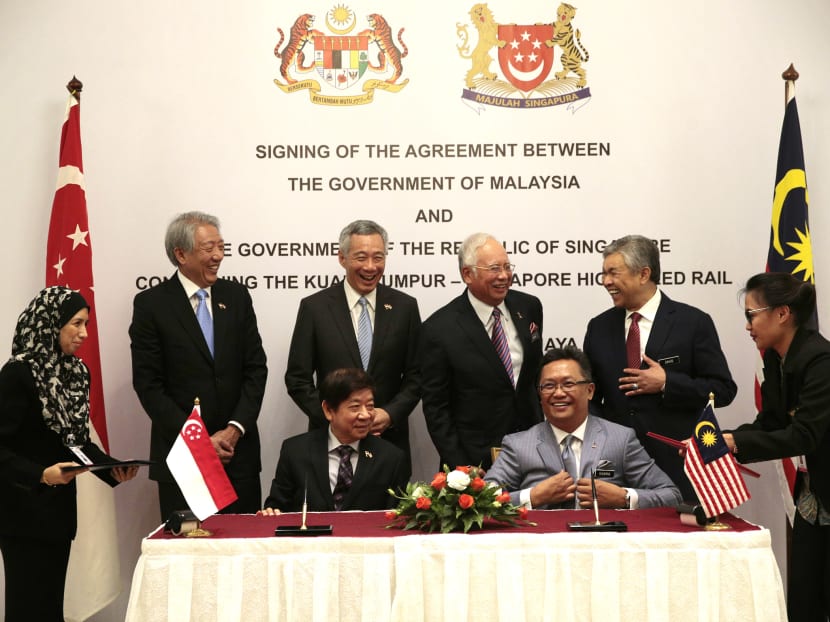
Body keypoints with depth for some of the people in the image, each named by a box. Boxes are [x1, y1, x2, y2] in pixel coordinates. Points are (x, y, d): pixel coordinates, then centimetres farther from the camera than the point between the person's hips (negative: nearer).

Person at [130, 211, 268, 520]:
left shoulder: (236, 296, 7)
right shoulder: (151, 303, -3)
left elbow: (256, 367, 5)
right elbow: (147, 384, -6)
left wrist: (235, 428, -7)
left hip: (238, 449, 3)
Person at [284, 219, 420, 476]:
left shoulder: (405, 306, 2)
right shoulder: (314, 307, -2)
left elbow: (415, 376, 4)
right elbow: (297, 378, -1)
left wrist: (390, 414, -11)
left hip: (390, 440, 1)